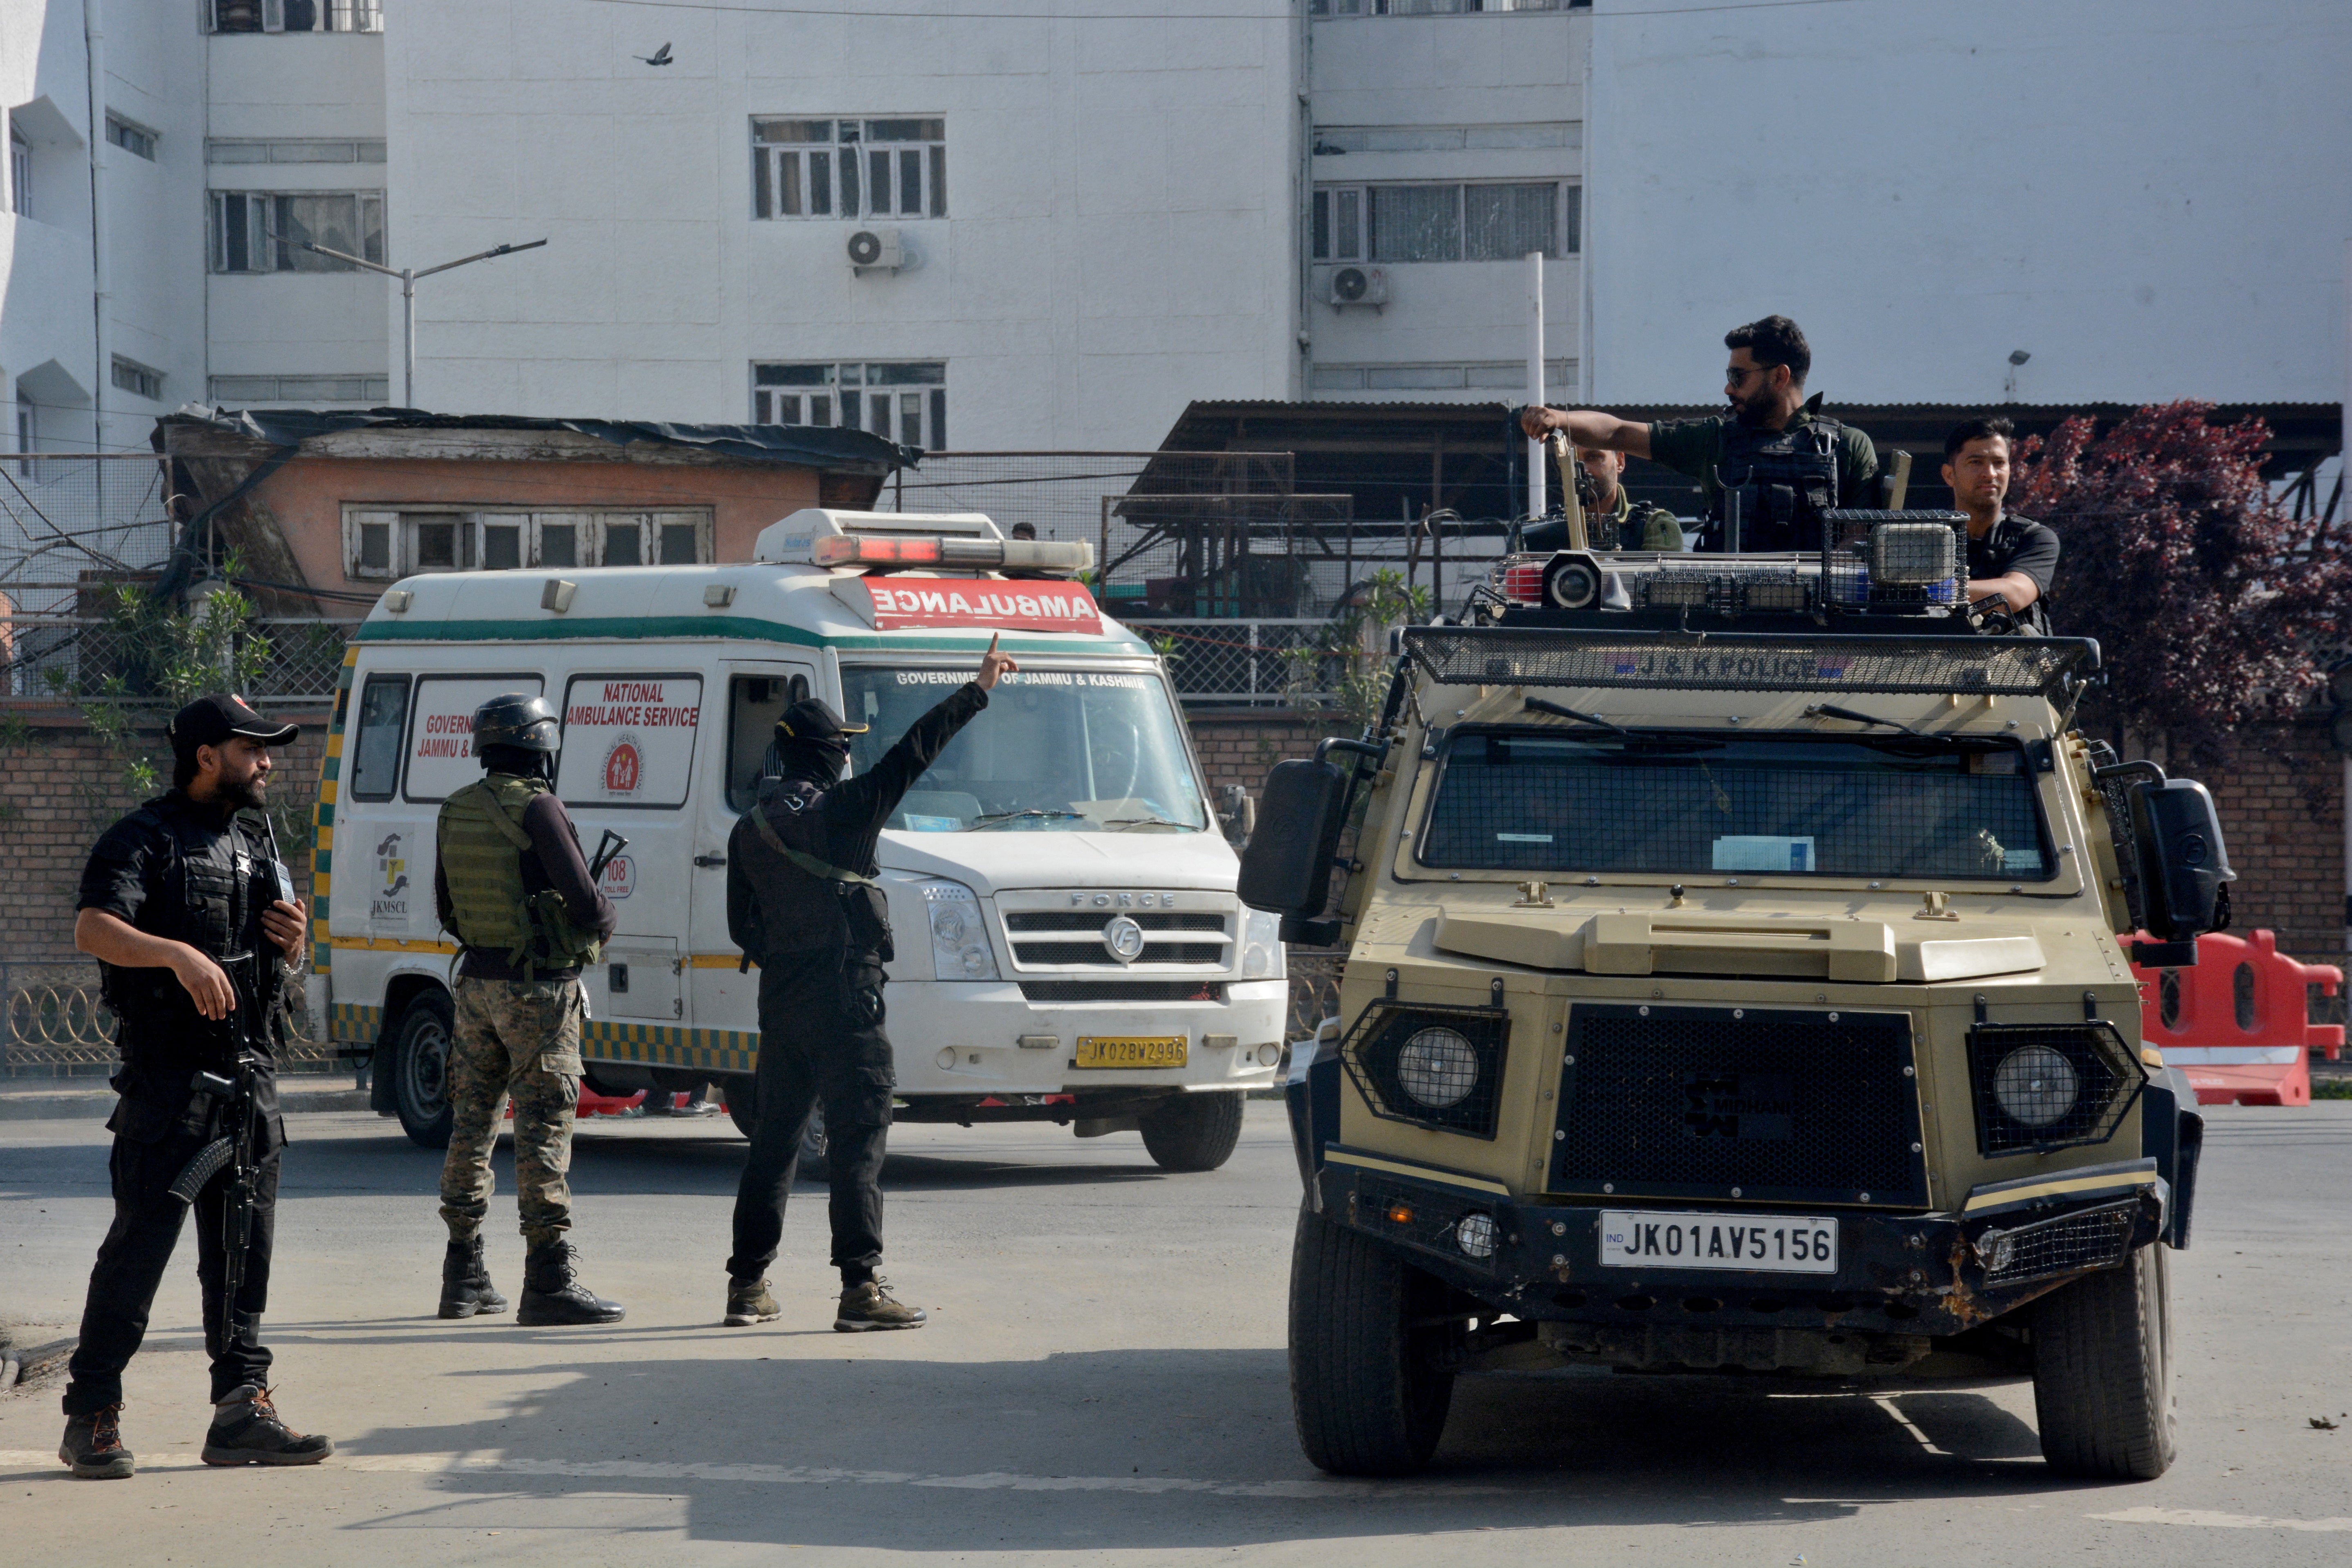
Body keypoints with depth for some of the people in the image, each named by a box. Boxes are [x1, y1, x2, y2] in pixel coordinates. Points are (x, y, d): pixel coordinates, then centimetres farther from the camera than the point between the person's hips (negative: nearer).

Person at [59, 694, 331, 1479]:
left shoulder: (257, 847, 20)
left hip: (250, 1071, 7)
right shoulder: (144, 840, -4)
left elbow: (285, 965, 28)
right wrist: (180, 955, -34)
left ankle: (242, 1408, 11)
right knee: (140, 1244, -7)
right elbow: (94, 930, -20)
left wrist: (294, 940, 4)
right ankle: (92, 1416, -3)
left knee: (245, 1250, 7)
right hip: (168, 1071, -7)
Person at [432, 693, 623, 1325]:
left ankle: (464, 1278, 18)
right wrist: (606, 920, 4)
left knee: (472, 1125, 13)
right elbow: (585, 903, -17)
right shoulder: (536, 808, -16)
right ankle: (550, 1281, -9)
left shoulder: (455, 812, 7)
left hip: (477, 983, 7)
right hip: (537, 989, -7)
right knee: (543, 1130, -7)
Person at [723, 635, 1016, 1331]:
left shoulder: (751, 829, 10)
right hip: (843, 1000, -7)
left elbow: (742, 927, 15)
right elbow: (913, 753, -10)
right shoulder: (840, 810, -9)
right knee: (857, 1141, -7)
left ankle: (748, 1285, 15)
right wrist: (976, 692, -5)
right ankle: (861, 1287, -12)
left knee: (773, 1142, 13)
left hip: (779, 1004, 7)